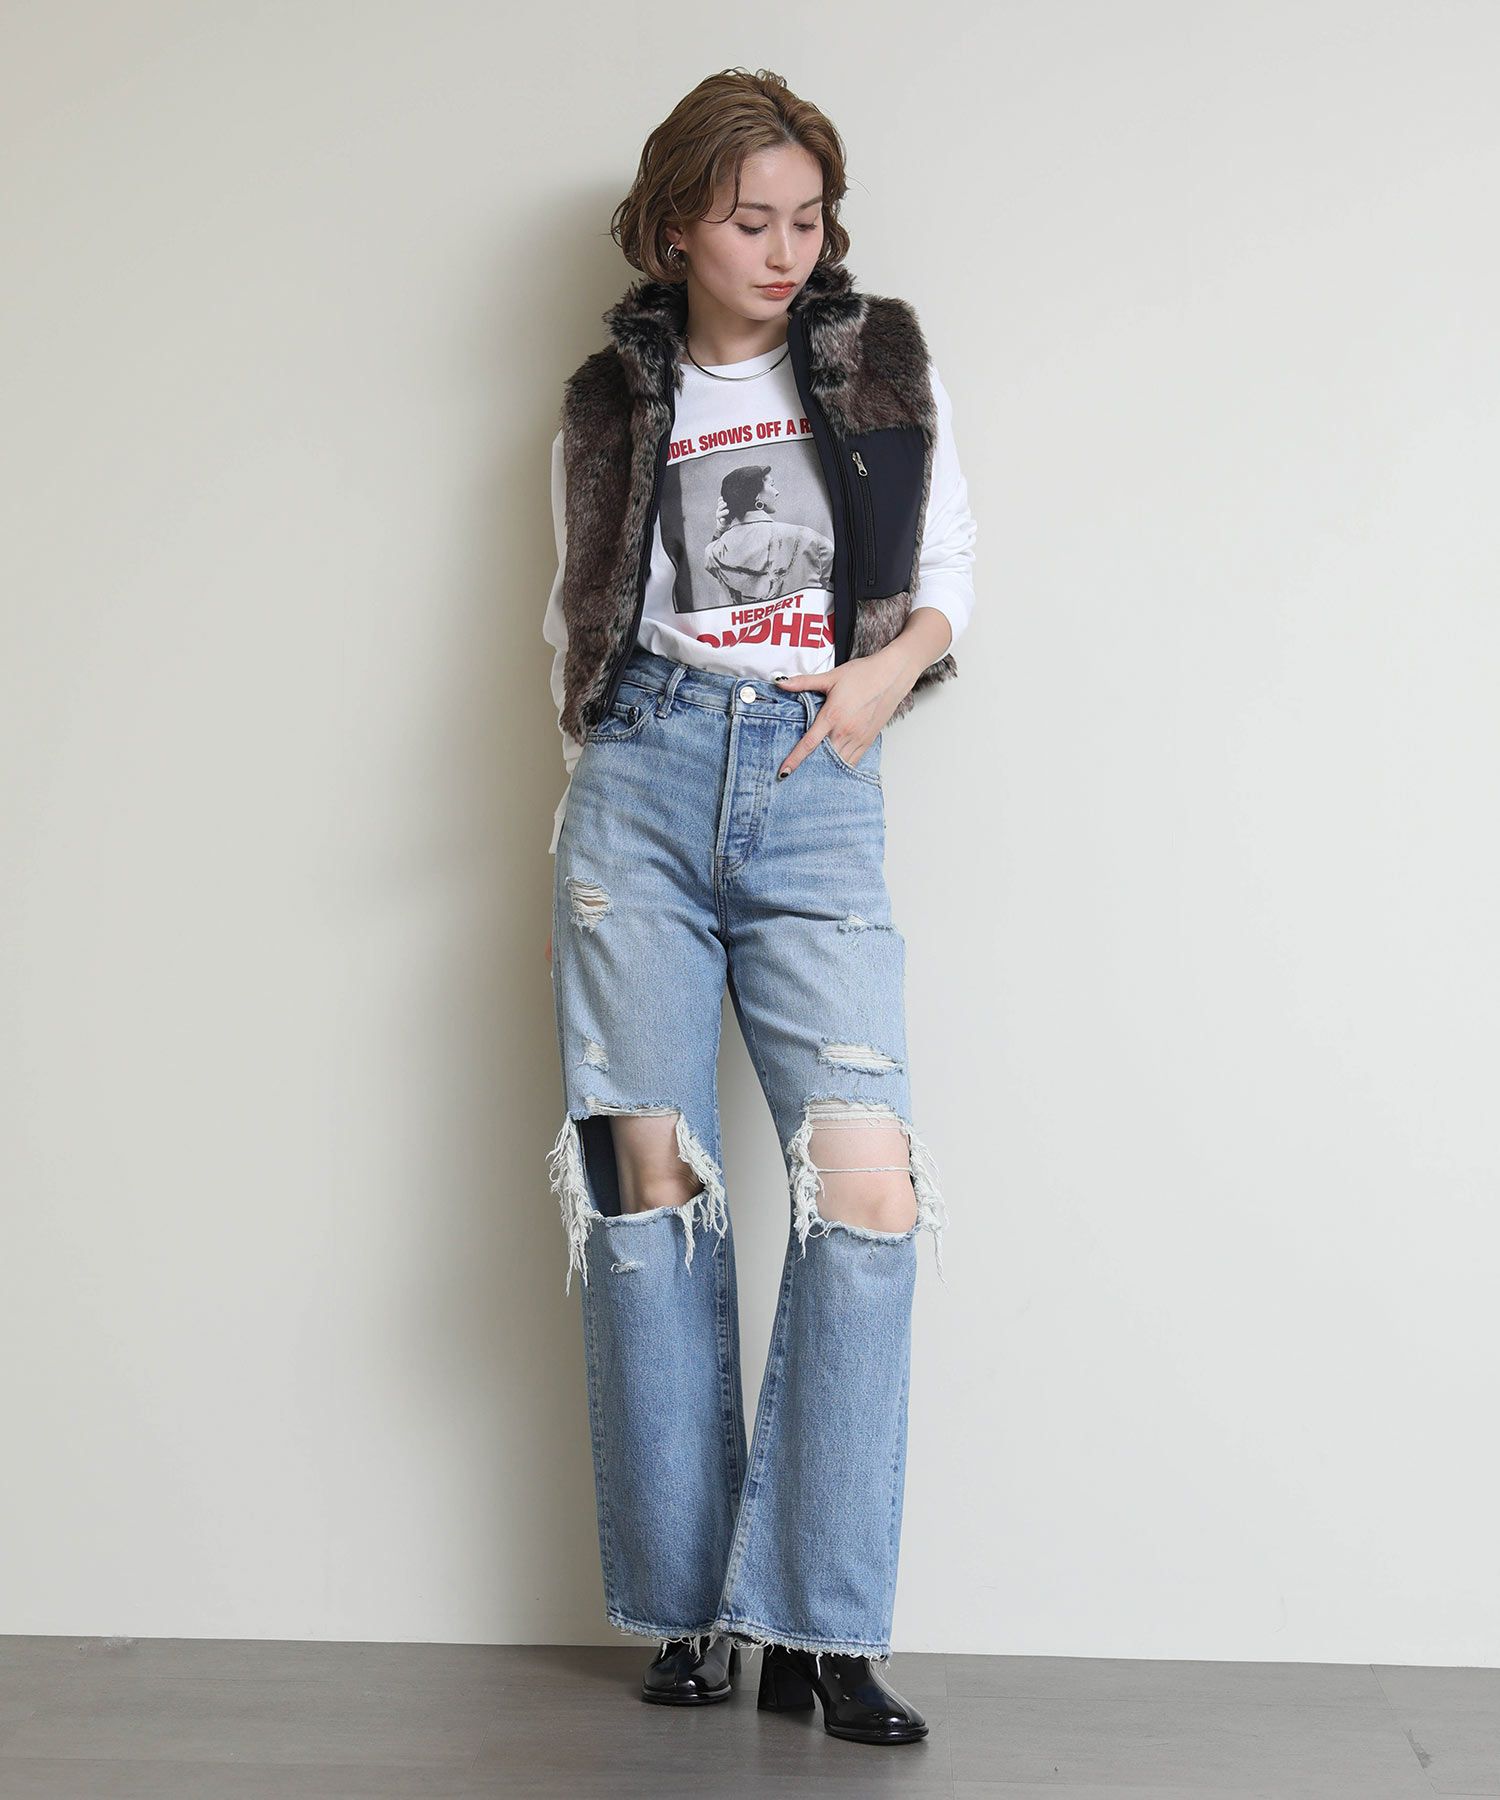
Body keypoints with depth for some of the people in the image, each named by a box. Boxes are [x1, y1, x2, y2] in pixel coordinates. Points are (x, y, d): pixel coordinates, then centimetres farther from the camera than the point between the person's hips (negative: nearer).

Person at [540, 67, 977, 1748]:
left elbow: (947, 575, 16)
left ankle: (818, 1622, -4)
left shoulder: (883, 364, 14)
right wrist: (588, 834, 9)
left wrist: (888, 668, -4)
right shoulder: (614, 403, 14)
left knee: (869, 1194, -14)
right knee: (651, 1186, -3)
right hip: (644, 780, 0)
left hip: (818, 796, 0)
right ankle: (687, 1605, 8)